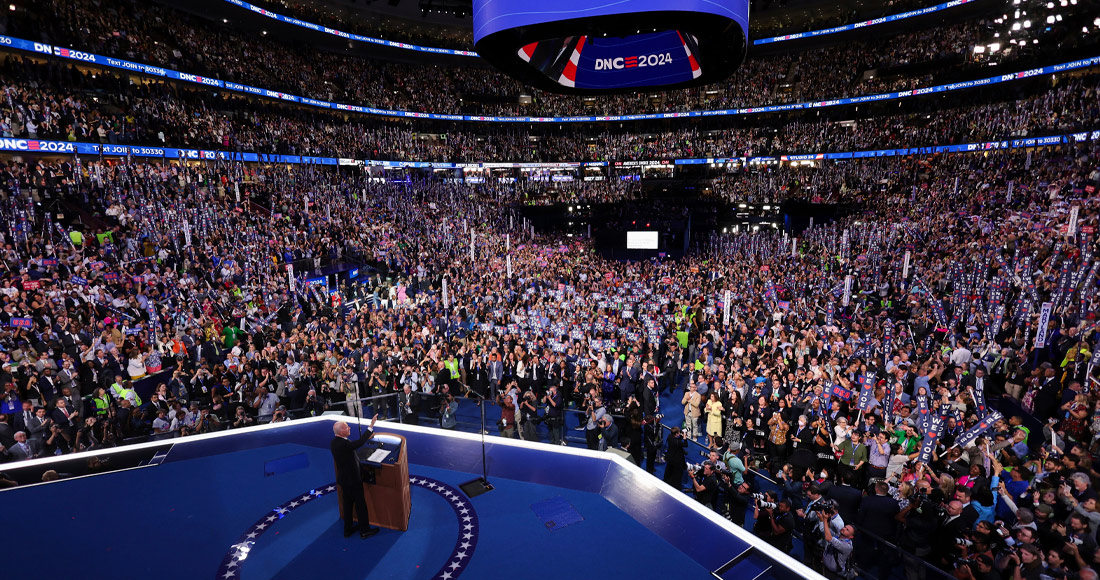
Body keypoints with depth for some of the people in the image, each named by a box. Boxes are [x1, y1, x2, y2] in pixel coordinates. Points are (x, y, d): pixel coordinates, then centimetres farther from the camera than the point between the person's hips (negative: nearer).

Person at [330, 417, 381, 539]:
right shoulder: (343, 444, -31)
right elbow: (359, 443, -37)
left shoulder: (334, 442, -2)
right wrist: (371, 426, -36)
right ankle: (364, 530, 21)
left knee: (347, 504, 21)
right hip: (352, 479, -8)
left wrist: (367, 437, 7)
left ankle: (348, 529, 34)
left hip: (344, 479, 8)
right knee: (360, 504, 8)